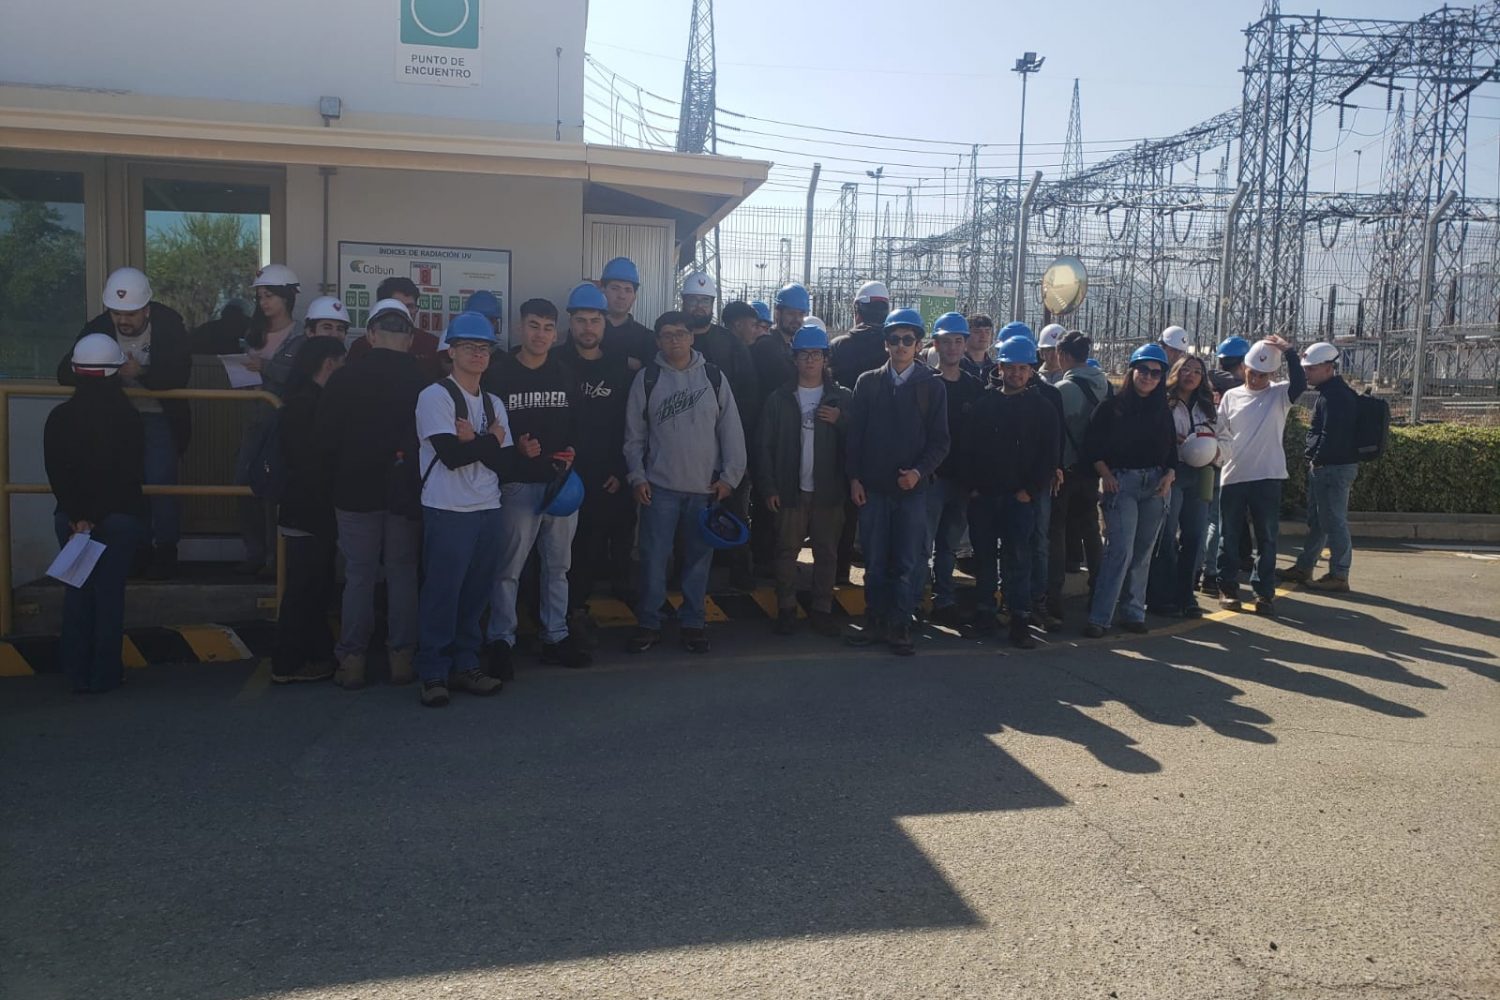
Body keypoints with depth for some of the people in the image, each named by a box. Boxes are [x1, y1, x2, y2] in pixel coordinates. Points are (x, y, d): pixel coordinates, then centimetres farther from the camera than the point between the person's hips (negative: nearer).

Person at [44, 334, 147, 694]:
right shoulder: (130, 418, -9)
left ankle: (78, 674, 15)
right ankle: (105, 674, 7)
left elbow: (56, 472, -8)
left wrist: (79, 515, -10)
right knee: (110, 592, 4)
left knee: (77, 590, 11)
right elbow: (131, 474, -11)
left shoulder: (59, 417, -2)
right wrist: (90, 515, -4)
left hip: (71, 516, 2)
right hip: (120, 516, -2)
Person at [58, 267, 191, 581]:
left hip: (159, 416, -3)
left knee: (160, 480, -12)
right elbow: (64, 372, -9)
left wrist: (141, 373, -40)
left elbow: (179, 376, -26)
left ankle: (165, 552, 2)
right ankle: (139, 550, 16)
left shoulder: (169, 324, -17)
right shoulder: (99, 327, -9)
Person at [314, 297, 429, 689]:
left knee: (359, 575, 7)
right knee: (403, 573, 9)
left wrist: (340, 477, 11)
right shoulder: (422, 380, -7)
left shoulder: (344, 377, -6)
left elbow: (324, 436, -2)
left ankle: (352, 661, 10)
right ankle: (401, 657, 12)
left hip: (355, 491, 0)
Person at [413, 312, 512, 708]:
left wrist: (472, 439, -11)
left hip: (488, 510, 6)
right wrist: (490, 439, -4)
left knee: (475, 593, 10)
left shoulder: (494, 403, 14)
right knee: (441, 594, -2)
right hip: (447, 511, -6)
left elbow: (503, 461, 4)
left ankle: (465, 665, 21)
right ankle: (433, 673, 9)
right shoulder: (435, 396, -5)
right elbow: (451, 455, -16)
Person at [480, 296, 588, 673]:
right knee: (508, 566, -3)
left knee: (558, 564, 12)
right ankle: (500, 642, 7)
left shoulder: (564, 374, 10)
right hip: (518, 483, -4)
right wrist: (516, 446, -17)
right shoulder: (499, 374, -2)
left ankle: (556, 637, 22)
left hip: (561, 480, 4)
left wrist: (571, 451, -3)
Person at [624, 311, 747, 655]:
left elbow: (731, 431, 3)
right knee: (654, 558, 0)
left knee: (699, 558, 7)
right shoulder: (646, 378, 2)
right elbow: (634, 435, 5)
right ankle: (648, 624, 12)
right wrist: (637, 477, -2)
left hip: (706, 488, 1)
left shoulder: (714, 377, 3)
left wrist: (729, 476, -2)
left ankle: (693, 623, 19)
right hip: (660, 486, -1)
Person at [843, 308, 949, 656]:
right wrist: (854, 478, 0)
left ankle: (899, 626, 12)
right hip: (872, 487, 1)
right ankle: (875, 621, 20)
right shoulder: (867, 382, 6)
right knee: (875, 561, 8)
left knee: (908, 563, 1)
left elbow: (939, 441, 0)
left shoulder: (933, 386, 1)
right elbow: (855, 434, 6)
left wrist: (919, 471, -15)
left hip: (912, 488, -1)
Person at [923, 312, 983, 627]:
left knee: (949, 545, 12)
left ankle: (944, 602, 20)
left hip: (962, 480, 4)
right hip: (931, 477, -4)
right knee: (922, 544, -5)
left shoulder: (975, 388, 10)